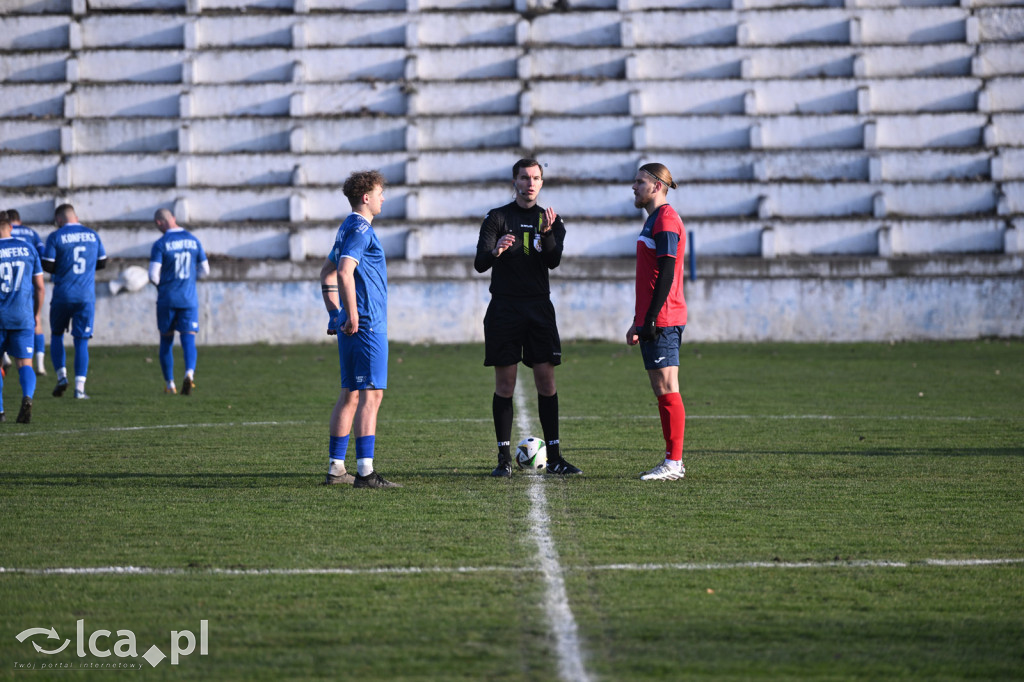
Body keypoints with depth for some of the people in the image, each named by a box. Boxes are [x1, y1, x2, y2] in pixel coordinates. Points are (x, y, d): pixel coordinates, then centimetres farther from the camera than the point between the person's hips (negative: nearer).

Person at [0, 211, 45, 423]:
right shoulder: (28, 249, 5)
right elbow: (40, 287, 8)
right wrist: (37, 315, 18)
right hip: (23, 317, 2)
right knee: (25, 363, 3)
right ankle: (27, 397, -24)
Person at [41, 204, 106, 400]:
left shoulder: (55, 237, -5)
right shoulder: (93, 236, 6)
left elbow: (47, 266, -8)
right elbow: (102, 263, 13)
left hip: (63, 295, -2)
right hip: (86, 296, 2)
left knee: (56, 335, 18)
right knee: (82, 341, 3)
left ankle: (62, 376, 5)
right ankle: (80, 387, -3)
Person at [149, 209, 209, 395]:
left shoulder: (160, 245, -8)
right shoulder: (193, 241, 4)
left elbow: (153, 276, -12)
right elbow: (204, 271, 10)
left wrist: (160, 284, 10)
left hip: (167, 298, -2)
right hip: (189, 299, 2)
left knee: (166, 341, 12)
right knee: (188, 339, -3)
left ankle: (170, 384, 17)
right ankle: (189, 372, -30)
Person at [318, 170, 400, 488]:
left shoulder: (349, 228, 18)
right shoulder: (360, 229, -12)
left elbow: (327, 273, 25)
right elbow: (344, 272, -24)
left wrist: (335, 315, 23)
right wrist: (352, 315, -23)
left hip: (352, 325, 10)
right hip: (367, 323, -10)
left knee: (350, 394, 12)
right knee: (371, 394, -10)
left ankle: (336, 468, 14)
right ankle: (365, 471, -14)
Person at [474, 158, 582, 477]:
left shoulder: (550, 220, 9)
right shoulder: (497, 218, 2)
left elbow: (553, 262, -6)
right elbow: (479, 264, -9)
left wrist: (547, 234, -24)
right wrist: (495, 251, -31)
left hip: (539, 307, 2)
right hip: (504, 308, -2)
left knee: (546, 379, 0)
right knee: (505, 383, -2)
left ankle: (553, 457, 3)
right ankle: (504, 457, 2)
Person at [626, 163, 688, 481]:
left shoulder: (666, 219, -10)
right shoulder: (653, 219, 21)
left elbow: (666, 273, -18)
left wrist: (651, 318, -21)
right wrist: (638, 322, 24)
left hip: (663, 321, -10)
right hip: (651, 321, 10)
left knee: (667, 388, -9)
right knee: (662, 390, 9)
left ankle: (674, 463, -9)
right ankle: (672, 462, 11)